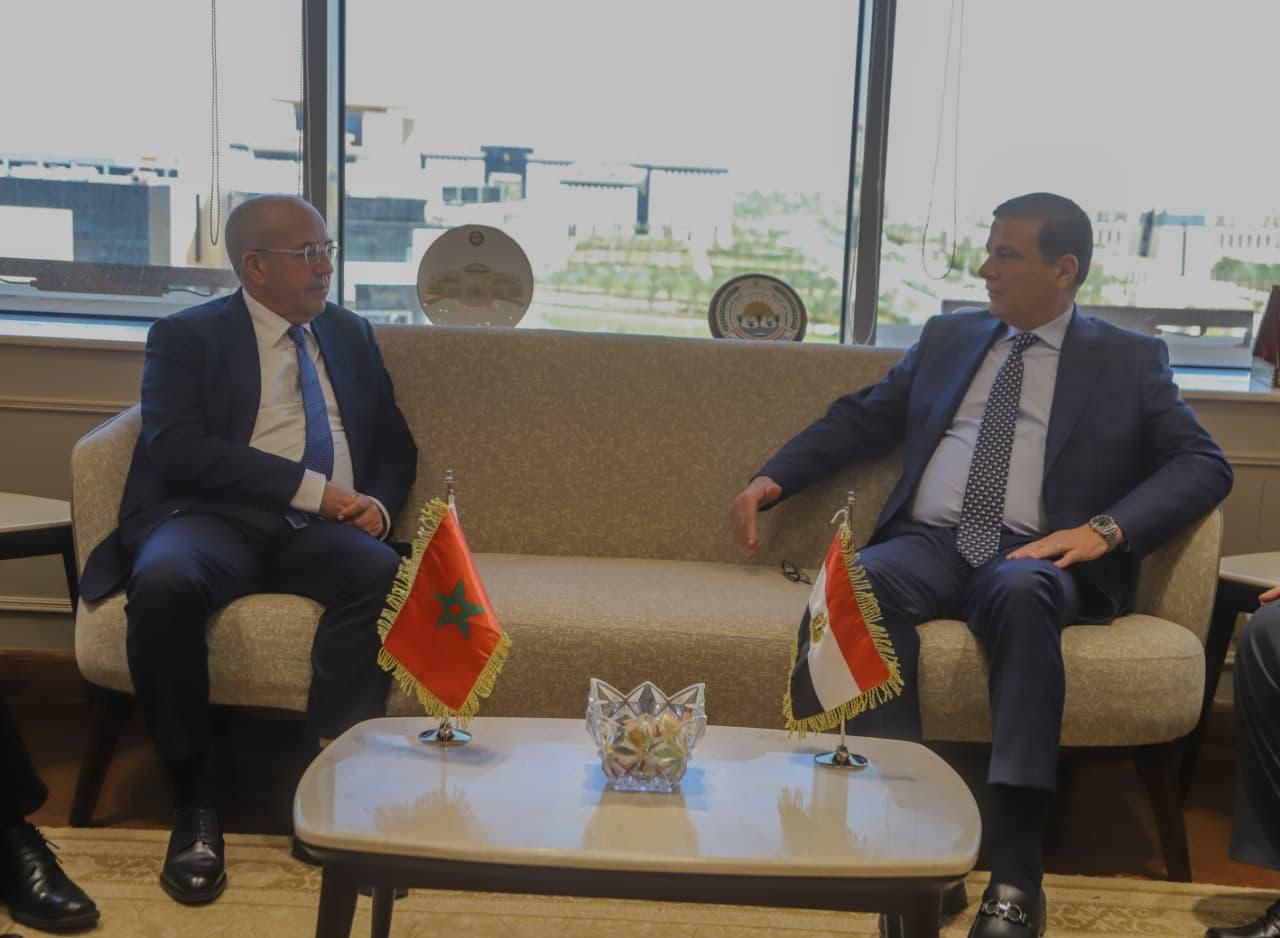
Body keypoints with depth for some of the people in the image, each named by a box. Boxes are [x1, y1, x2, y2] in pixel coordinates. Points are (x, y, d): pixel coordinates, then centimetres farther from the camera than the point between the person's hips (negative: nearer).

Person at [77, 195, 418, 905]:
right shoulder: (186, 337, 8)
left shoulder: (351, 334, 23)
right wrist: (311, 487, -15)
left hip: (322, 527, 3)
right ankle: (193, 801, -20)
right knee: (164, 583, -36)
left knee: (383, 573, -33)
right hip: (214, 519, -2)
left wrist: (379, 504, 0)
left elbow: (396, 445, 24)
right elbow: (176, 448, -9)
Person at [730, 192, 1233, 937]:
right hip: (929, 543, 3)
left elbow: (1204, 464, 3)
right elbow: (861, 419, 23)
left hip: (1033, 556, -2)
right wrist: (774, 478, 8)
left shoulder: (1130, 359, 13)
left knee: (1019, 592, -39)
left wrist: (1105, 529, -13)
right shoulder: (949, 337, 23)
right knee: (863, 582, -33)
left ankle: (1018, 873, -38)